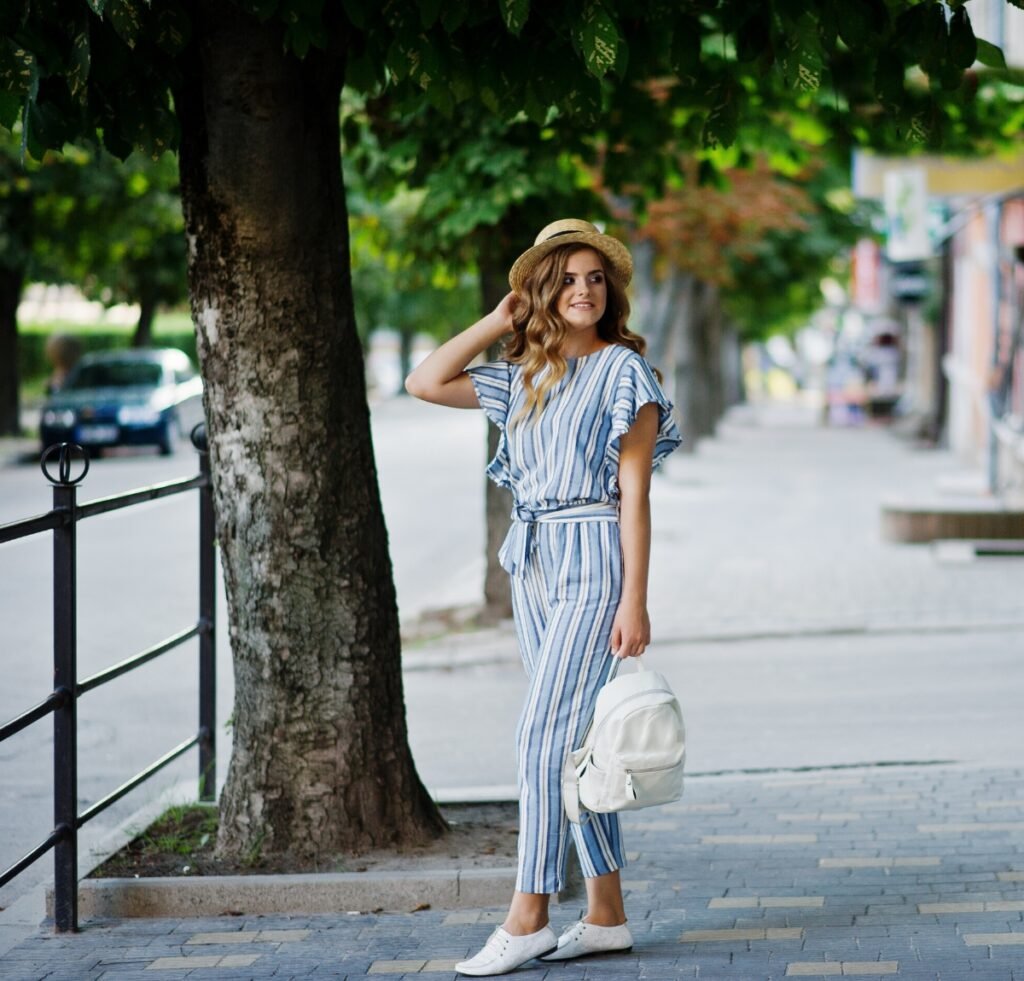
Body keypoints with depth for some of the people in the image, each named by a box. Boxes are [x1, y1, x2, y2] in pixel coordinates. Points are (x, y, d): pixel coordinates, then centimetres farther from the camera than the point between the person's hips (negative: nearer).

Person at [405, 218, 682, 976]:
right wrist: (500, 320, 9)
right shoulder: (524, 375, 14)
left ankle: (527, 919, -10)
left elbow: (635, 492, -9)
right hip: (533, 562, 7)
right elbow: (425, 383, 11)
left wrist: (634, 602, -14)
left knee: (545, 736, -12)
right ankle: (607, 915, 13)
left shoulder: (624, 371, -5)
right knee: (575, 741, 8)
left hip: (593, 559, -7)